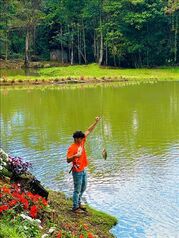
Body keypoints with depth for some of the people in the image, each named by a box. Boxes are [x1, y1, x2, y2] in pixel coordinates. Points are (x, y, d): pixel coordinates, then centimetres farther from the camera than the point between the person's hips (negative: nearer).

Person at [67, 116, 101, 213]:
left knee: (83, 188, 21)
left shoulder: (81, 142, 2)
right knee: (77, 190, 1)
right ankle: (75, 207, 11)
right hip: (77, 172, -8)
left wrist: (96, 122, 1)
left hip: (83, 170, 8)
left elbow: (88, 131, 6)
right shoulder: (72, 148, -20)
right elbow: (68, 160, -25)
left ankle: (78, 202, 37)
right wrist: (75, 156, -43)